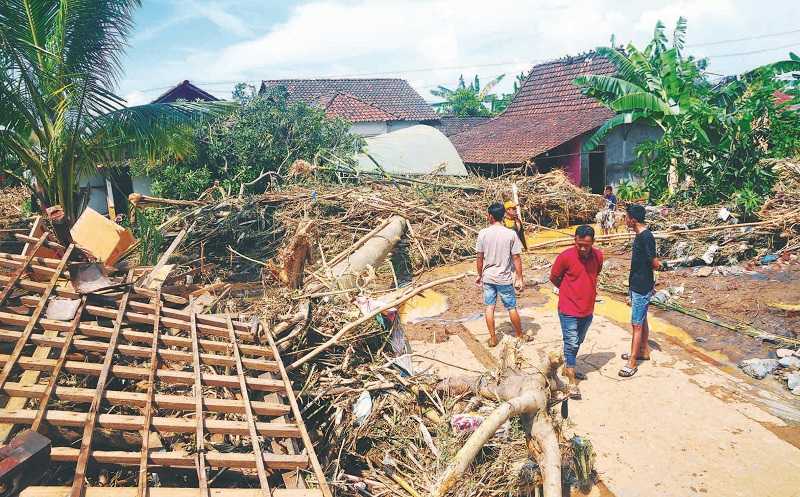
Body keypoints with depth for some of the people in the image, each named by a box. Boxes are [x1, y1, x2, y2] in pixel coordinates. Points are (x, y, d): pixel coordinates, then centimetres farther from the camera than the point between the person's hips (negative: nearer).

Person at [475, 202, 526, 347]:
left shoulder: (483, 233, -8)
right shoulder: (511, 234, -12)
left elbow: (480, 258, -3)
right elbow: (516, 258, -9)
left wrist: (480, 275, 11)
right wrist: (519, 278, 0)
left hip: (488, 277, 1)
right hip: (505, 278, -1)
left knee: (489, 307, 12)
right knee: (512, 308, 13)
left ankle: (493, 338, 20)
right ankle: (519, 335, 29)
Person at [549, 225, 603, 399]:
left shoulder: (598, 256, -4)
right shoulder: (565, 257, -18)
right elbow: (554, 278, -3)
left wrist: (587, 290, 11)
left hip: (588, 309, 5)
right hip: (569, 310, -5)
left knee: (578, 342, 20)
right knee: (571, 344, -2)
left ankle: (567, 368, 40)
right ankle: (572, 383, 7)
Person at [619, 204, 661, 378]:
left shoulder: (646, 237, -22)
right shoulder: (640, 235, 7)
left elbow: (655, 263, -21)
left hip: (642, 288, -10)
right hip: (637, 285, 10)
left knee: (637, 324, -3)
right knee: (642, 320, 21)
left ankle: (632, 362, 3)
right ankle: (644, 351, 35)